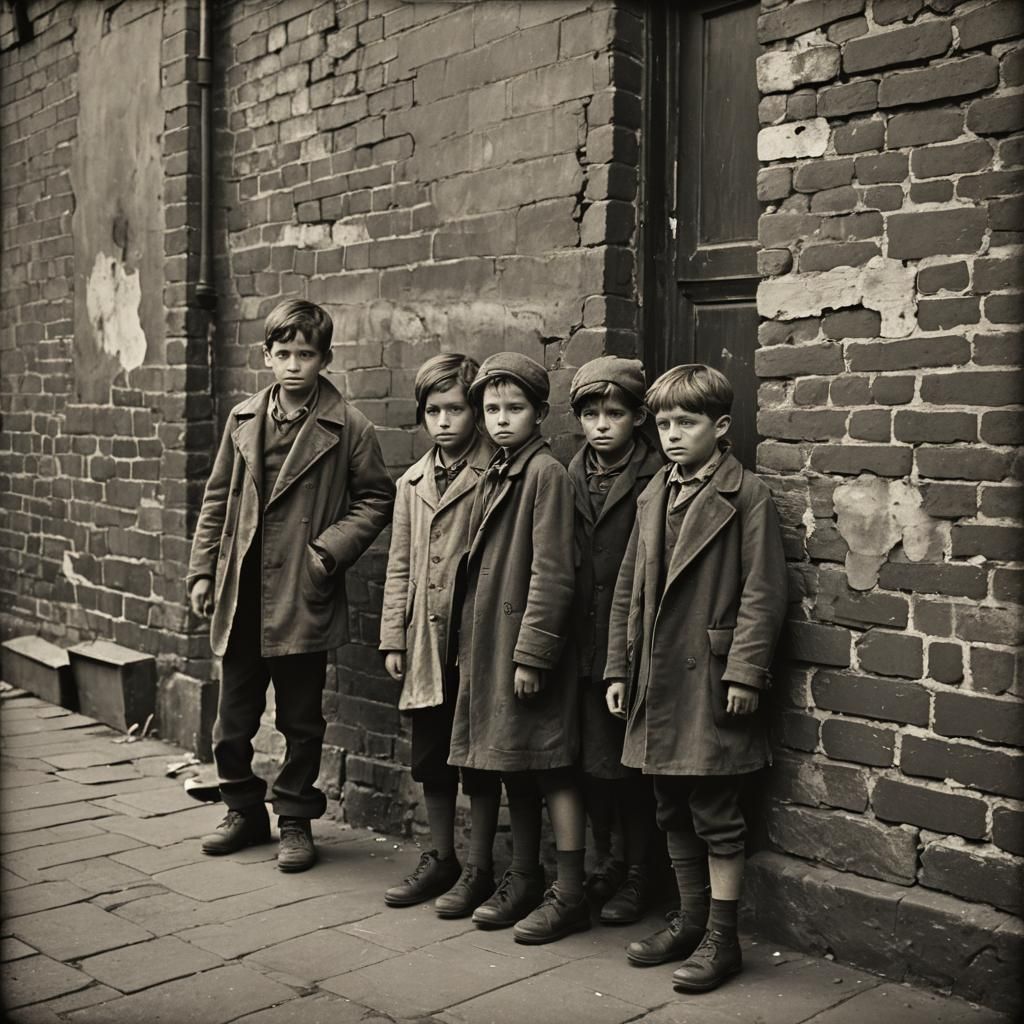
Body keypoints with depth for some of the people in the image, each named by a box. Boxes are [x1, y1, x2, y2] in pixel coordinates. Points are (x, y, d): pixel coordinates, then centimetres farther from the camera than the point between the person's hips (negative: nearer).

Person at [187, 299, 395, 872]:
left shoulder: (347, 427, -6)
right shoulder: (244, 420, 7)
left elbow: (378, 499, -2)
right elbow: (218, 498, 12)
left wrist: (330, 549, -12)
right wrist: (203, 569, 8)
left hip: (303, 597, -4)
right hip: (241, 594, 4)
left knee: (301, 720, 8)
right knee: (234, 717, 13)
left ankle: (295, 820, 24)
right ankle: (245, 810, 32)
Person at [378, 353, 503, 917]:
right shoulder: (413, 482, 12)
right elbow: (399, 567, 14)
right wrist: (393, 637, 10)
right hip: (426, 640, 6)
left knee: (479, 758, 5)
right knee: (431, 758, 14)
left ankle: (479, 867, 18)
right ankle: (440, 858, 29)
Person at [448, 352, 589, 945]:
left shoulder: (548, 473, -12)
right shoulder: (494, 478, 13)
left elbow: (552, 573, -17)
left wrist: (532, 651, -18)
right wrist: (471, 644, 14)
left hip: (531, 641, -8)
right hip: (491, 640, 8)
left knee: (552, 769, 0)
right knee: (515, 768, 16)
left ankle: (570, 895, 10)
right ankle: (524, 880, 29)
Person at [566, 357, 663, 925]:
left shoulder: (656, 479, -8)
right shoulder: (571, 479, 9)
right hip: (585, 646, 5)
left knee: (632, 766, 6)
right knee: (592, 762, 11)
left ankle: (637, 877, 22)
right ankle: (606, 864, 29)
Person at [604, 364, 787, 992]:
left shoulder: (746, 495, -7)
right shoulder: (654, 497, 13)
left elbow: (763, 592, -11)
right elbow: (629, 589, 14)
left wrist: (744, 672, -16)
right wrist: (619, 668, 11)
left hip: (711, 679, -7)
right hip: (657, 680, 7)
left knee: (717, 816, 2)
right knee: (675, 813, 16)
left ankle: (722, 937, 15)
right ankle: (690, 921, 31)